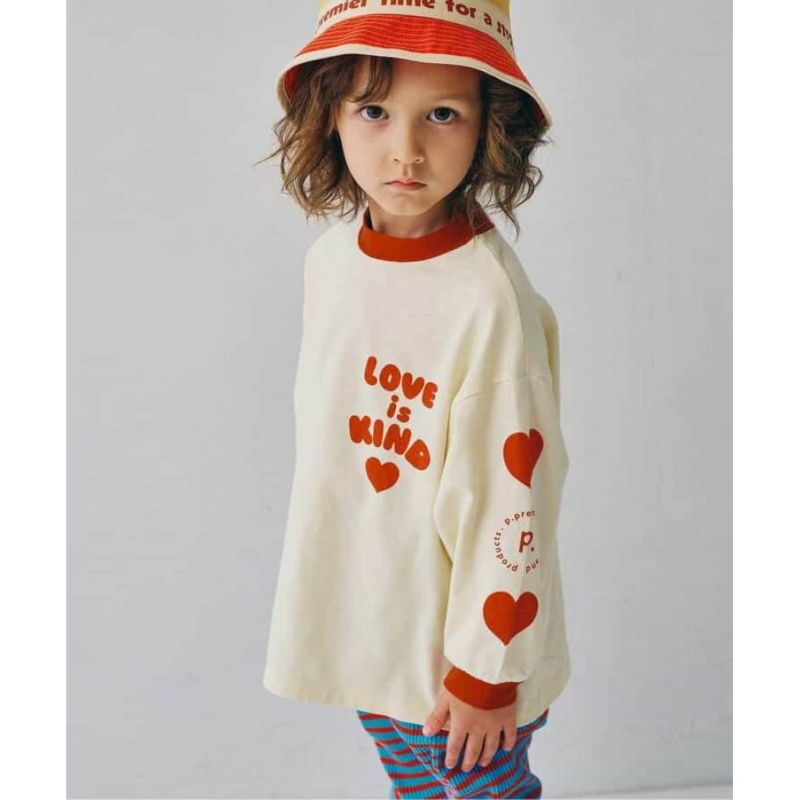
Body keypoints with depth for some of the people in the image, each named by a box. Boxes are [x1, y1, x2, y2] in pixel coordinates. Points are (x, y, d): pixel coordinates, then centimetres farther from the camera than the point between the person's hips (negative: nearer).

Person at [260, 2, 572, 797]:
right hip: (359, 621, 6)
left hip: (456, 638, -6)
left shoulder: (489, 299, -26)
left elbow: (509, 503, -21)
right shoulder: (330, 257, -5)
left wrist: (485, 672, -14)